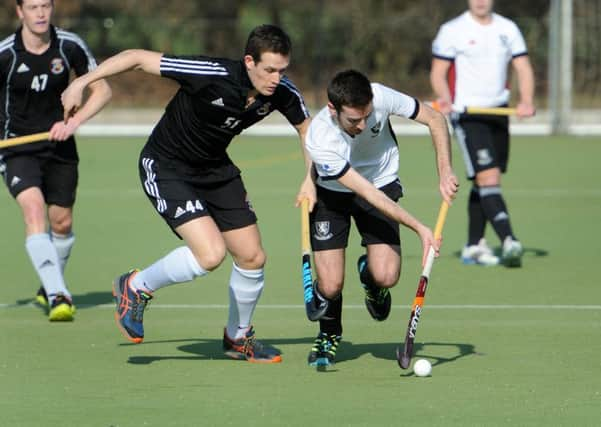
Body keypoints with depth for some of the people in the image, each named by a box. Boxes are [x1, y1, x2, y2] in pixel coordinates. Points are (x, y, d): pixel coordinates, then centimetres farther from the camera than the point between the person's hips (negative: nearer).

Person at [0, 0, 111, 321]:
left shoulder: (70, 47, -9)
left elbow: (102, 91, 0)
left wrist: (73, 122, -14)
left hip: (58, 145, 3)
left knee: (61, 222, 11)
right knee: (33, 209, -25)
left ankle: (49, 288, 39)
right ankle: (57, 295, -32)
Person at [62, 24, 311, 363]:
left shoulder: (283, 93, -15)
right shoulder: (212, 75, -32)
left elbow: (307, 127, 7)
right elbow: (138, 58, -25)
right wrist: (82, 82, -23)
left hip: (215, 168, 7)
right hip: (165, 167, -7)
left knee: (252, 257, 5)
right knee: (211, 253, -23)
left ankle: (238, 337, 32)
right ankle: (137, 287, 4)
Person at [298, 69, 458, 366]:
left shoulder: (380, 97, -29)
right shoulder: (319, 141, -35)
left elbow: (435, 119, -11)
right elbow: (368, 194, -33)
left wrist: (445, 172, -22)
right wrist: (419, 228, -36)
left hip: (383, 183, 2)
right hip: (332, 194, -2)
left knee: (385, 276, -18)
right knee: (330, 286, -12)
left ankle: (368, 271, 21)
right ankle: (329, 334, 23)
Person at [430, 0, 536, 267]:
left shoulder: (508, 29, 8)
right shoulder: (452, 31, -5)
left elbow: (523, 68, 6)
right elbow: (438, 72, -3)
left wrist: (526, 101, -12)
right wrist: (445, 98, -23)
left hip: (499, 111, 5)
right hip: (467, 113, -5)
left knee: (483, 183, 12)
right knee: (488, 178, -17)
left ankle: (474, 247, 22)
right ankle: (509, 243, -27)